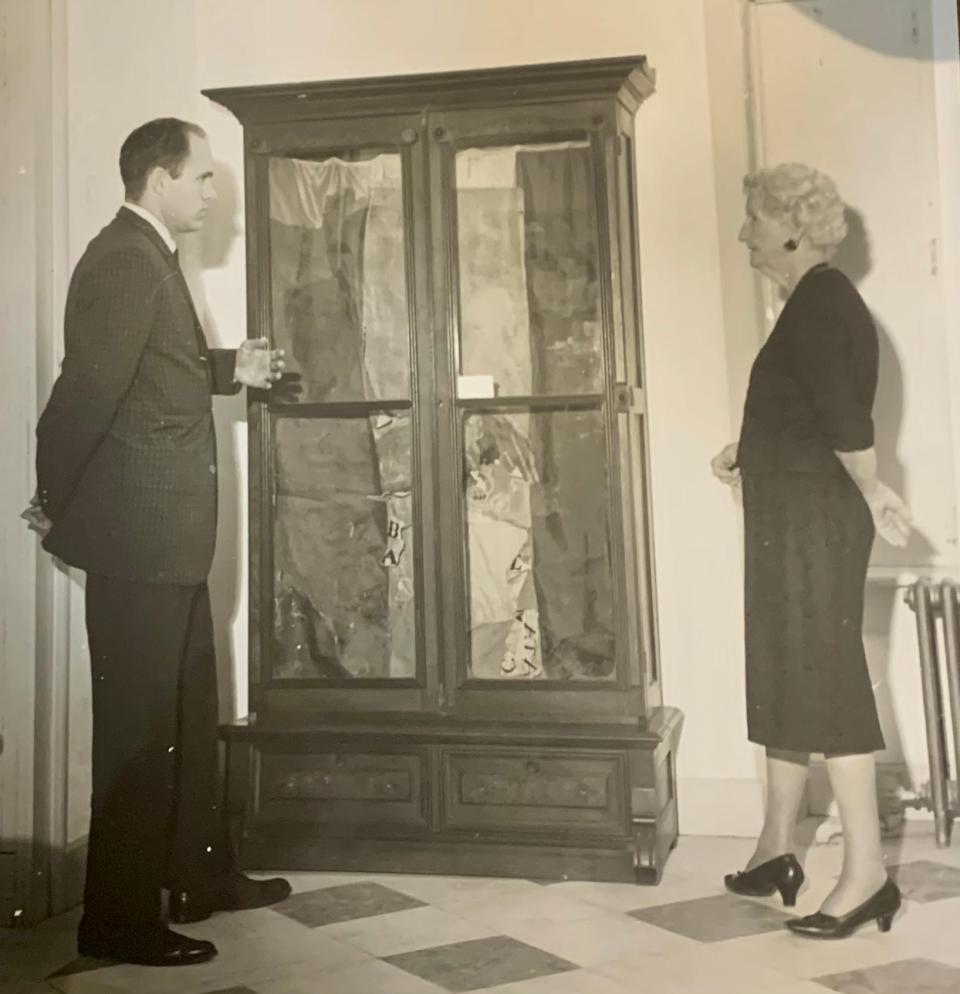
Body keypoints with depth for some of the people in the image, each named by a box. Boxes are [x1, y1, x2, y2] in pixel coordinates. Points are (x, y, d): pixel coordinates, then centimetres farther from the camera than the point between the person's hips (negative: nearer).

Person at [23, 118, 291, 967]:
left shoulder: (151, 257, 14)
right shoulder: (125, 261, -18)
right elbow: (89, 388, -24)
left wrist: (228, 367, 13)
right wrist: (54, 503, -15)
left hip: (166, 533, 10)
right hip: (137, 532, -10)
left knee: (190, 709, 18)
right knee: (138, 722, -1)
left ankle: (201, 875, 32)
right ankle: (120, 917, 13)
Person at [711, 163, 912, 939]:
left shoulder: (819, 301, -15)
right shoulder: (816, 299, 16)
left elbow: (844, 416, -24)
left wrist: (873, 492, -11)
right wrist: (752, 450, 14)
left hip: (814, 518, -10)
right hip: (795, 516, 10)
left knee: (823, 681, -6)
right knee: (786, 676, 15)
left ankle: (868, 872, 1)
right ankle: (778, 848, 26)